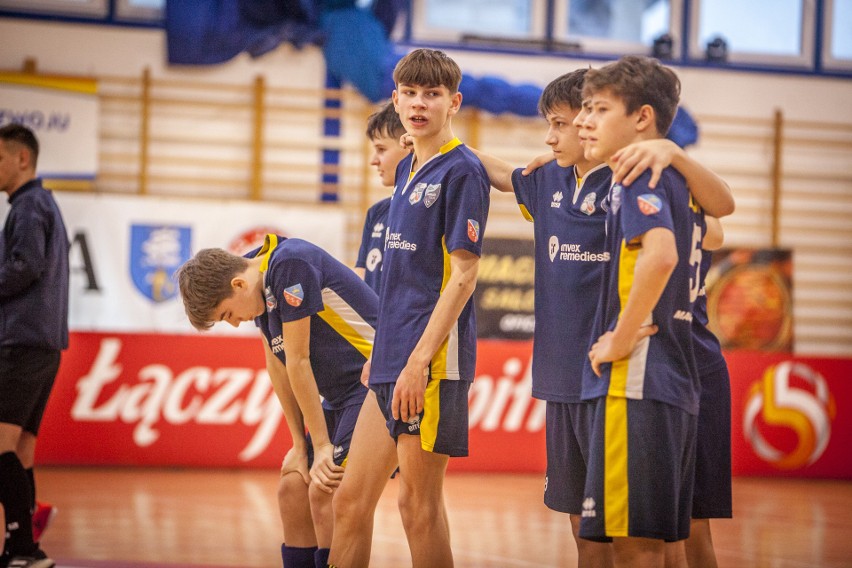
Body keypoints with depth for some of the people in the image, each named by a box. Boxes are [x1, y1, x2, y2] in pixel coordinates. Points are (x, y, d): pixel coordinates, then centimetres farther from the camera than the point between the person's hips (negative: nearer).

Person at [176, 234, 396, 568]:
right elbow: (279, 367, 9)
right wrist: (300, 445, 6)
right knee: (293, 488, 6)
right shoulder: (261, 285, 6)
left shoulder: (290, 264, -21)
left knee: (325, 491, -16)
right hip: (340, 396, 9)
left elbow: (298, 361, -17)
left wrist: (322, 446, -15)